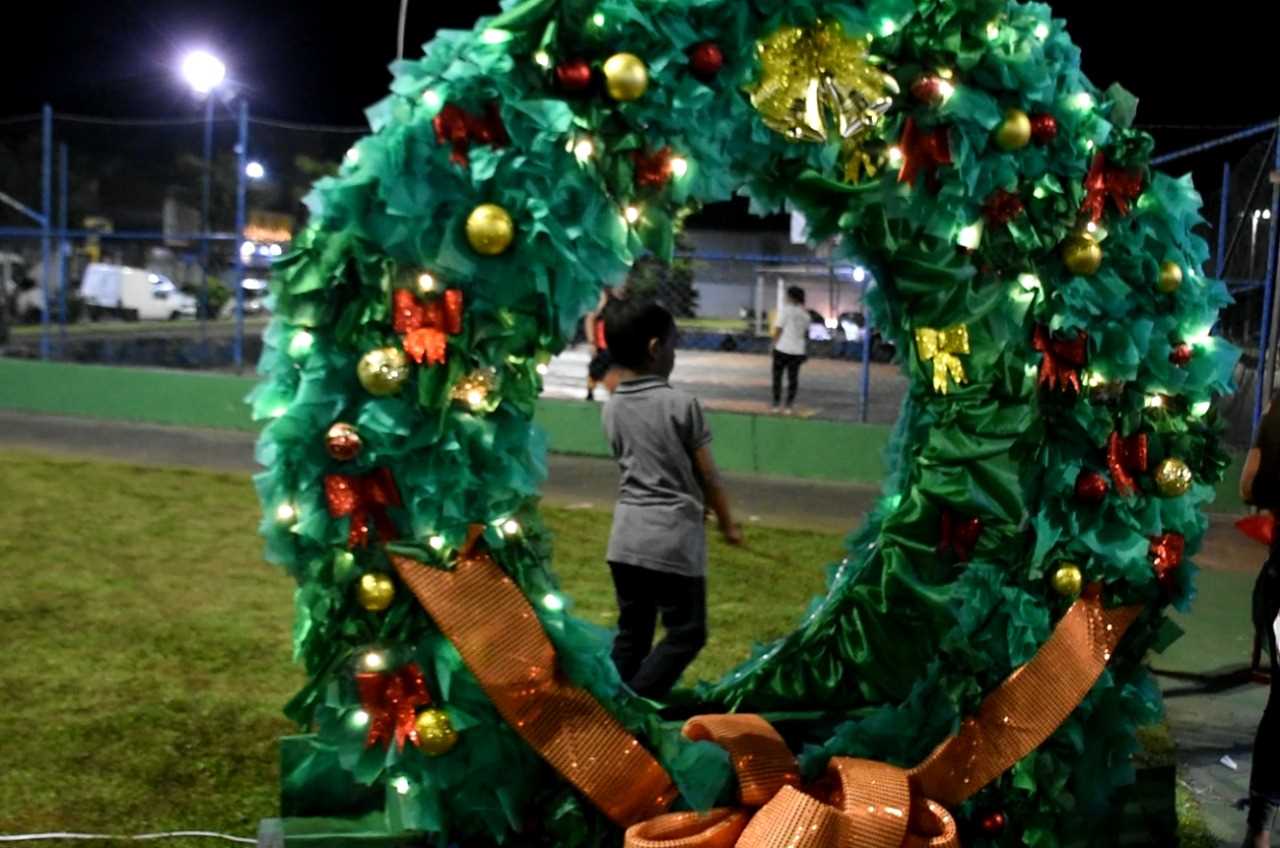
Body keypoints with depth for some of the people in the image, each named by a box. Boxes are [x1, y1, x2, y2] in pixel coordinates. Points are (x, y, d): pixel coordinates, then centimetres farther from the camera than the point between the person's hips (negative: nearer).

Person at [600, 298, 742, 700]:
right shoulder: (681, 404, -12)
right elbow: (707, 475, -6)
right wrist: (727, 523, 11)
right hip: (674, 537, -6)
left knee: (631, 632, 15)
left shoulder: (612, 408, 4)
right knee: (686, 633, 5)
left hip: (627, 536, 6)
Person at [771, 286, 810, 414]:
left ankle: (776, 404, 5)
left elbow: (778, 329, -10)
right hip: (798, 351, 4)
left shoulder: (786, 309, -8)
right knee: (793, 378, 7)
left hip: (782, 349, -4)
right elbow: (806, 333, 11)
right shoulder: (805, 313, 8)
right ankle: (789, 405, 5)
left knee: (777, 376, 6)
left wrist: (774, 344, -1)